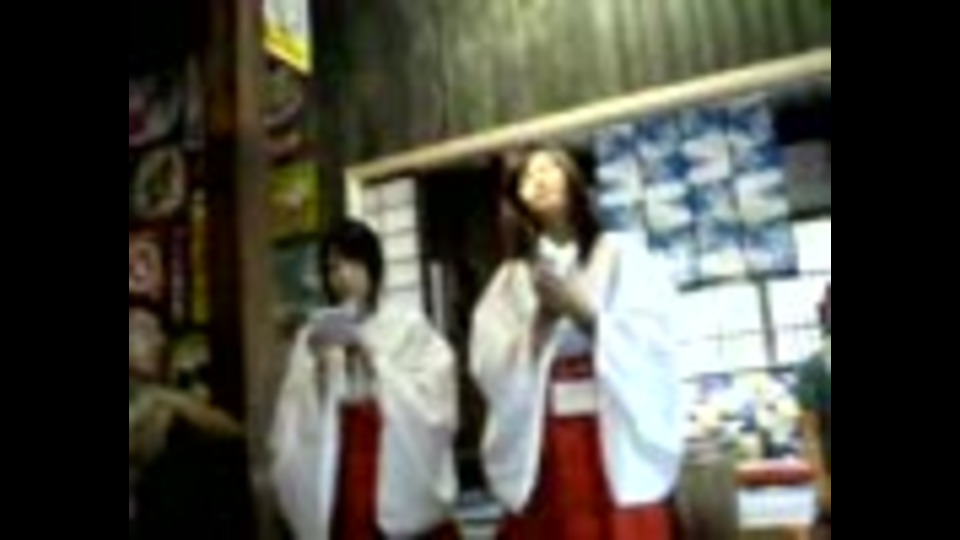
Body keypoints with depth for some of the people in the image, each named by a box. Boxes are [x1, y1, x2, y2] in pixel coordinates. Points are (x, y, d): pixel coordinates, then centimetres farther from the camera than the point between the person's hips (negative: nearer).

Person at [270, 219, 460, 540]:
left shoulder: (410, 328, 3)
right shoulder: (314, 338, 9)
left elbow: (433, 408, -7)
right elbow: (293, 427, 4)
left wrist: (371, 355, -10)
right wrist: (317, 366, -10)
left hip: (404, 493, -1)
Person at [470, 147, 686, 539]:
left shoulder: (623, 254, 8)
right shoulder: (510, 279, 14)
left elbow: (653, 343, -2)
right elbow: (489, 369, 4)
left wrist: (581, 310, -9)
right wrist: (539, 323, -9)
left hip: (618, 441, -2)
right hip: (542, 446, 2)